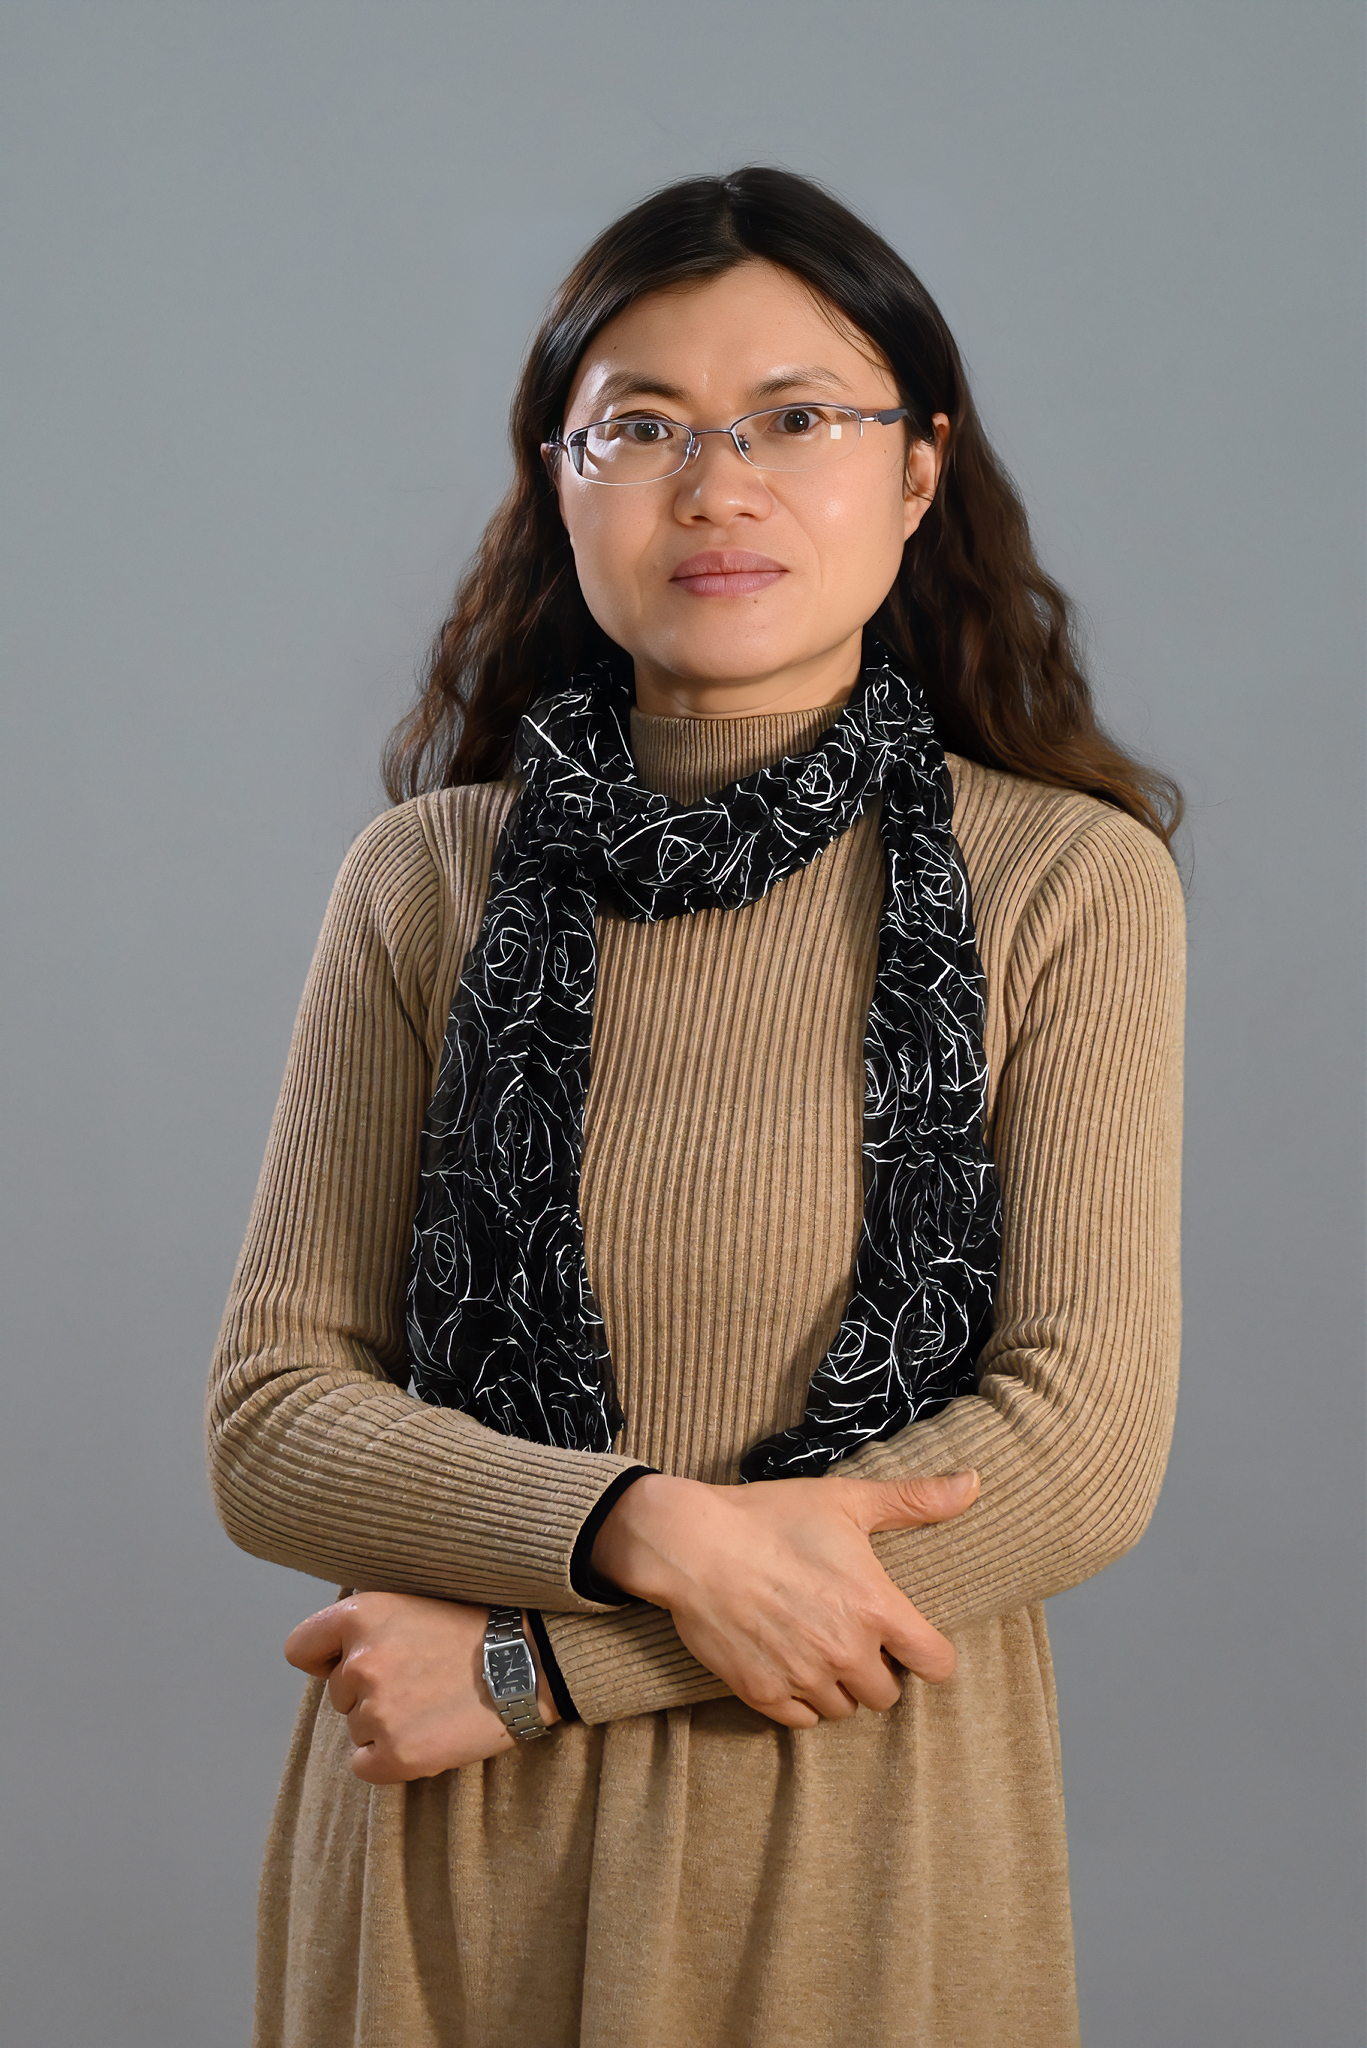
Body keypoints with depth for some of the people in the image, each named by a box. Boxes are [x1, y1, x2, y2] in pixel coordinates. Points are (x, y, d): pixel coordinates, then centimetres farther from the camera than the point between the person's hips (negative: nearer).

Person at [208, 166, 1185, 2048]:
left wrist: (541, 1659, -13)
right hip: (451, 1853, 2)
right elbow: (270, 1418, -2)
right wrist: (654, 1536, -19)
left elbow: (1087, 1449, -11)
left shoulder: (1069, 882, -5)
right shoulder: (430, 880, 0)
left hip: (866, 1833, -1)